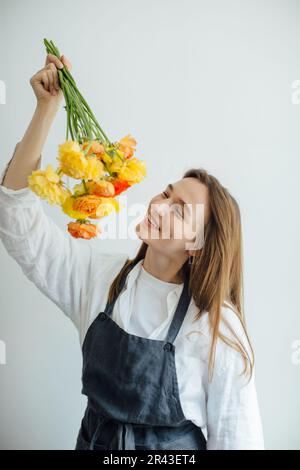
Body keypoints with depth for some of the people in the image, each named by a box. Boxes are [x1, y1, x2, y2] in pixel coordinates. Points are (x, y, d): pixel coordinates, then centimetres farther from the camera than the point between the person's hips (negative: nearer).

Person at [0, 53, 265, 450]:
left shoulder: (219, 329, -23)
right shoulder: (100, 276, -11)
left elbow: (235, 438, -14)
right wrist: (47, 106, -22)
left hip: (174, 446, -3)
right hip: (93, 437, 4)